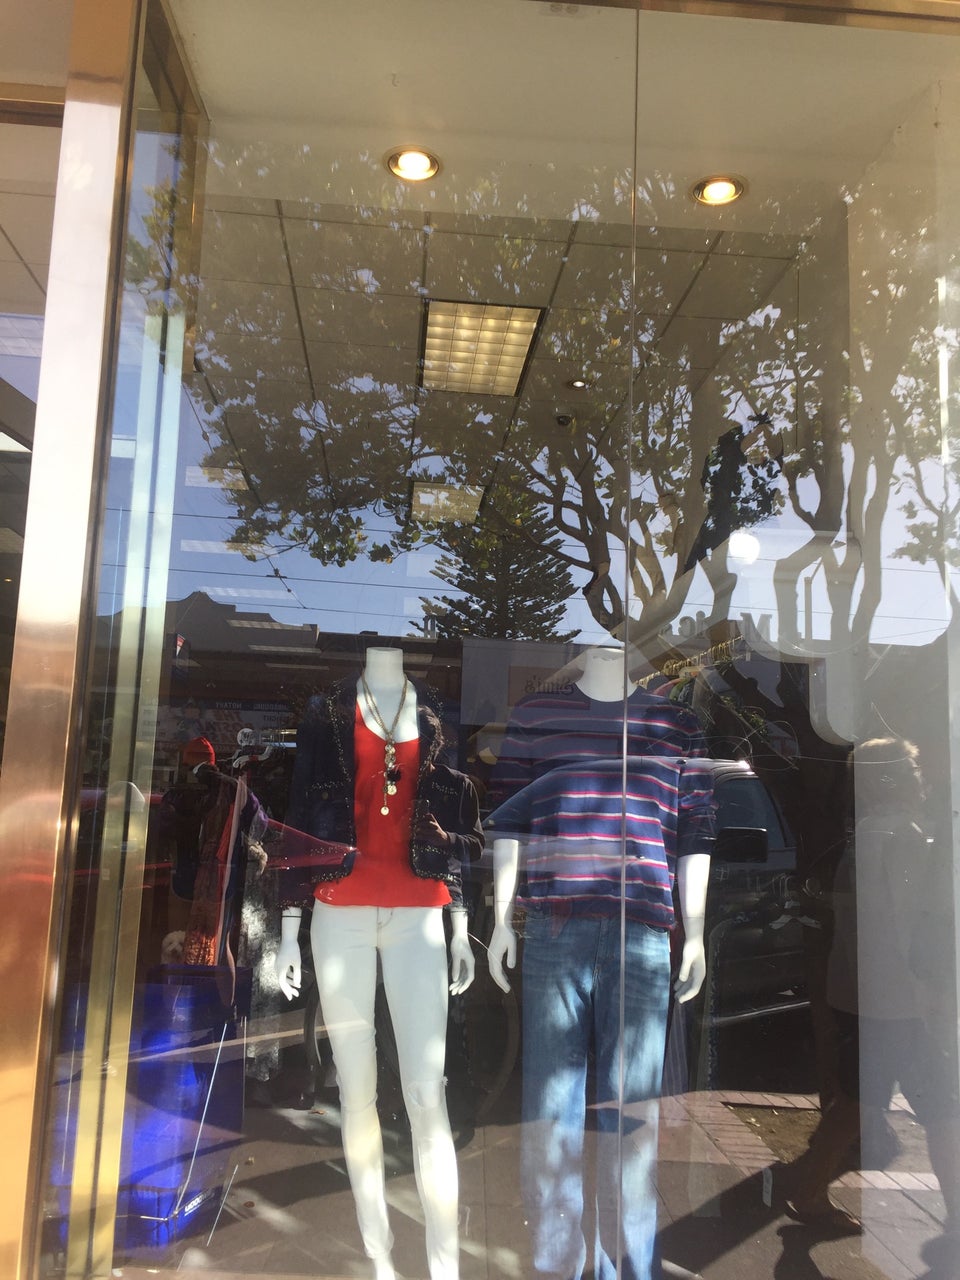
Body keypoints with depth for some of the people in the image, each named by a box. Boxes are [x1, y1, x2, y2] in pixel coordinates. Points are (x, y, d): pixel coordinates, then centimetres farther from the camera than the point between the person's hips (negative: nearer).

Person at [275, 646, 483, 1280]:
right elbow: (300, 820, 4)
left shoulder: (436, 716, 8)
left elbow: (459, 828, 10)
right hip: (341, 916, 0)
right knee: (357, 1091, 7)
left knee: (427, 1092, -5)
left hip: (417, 917, 0)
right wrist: (288, 932, 0)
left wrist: (462, 929, 7)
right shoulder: (327, 714, 6)